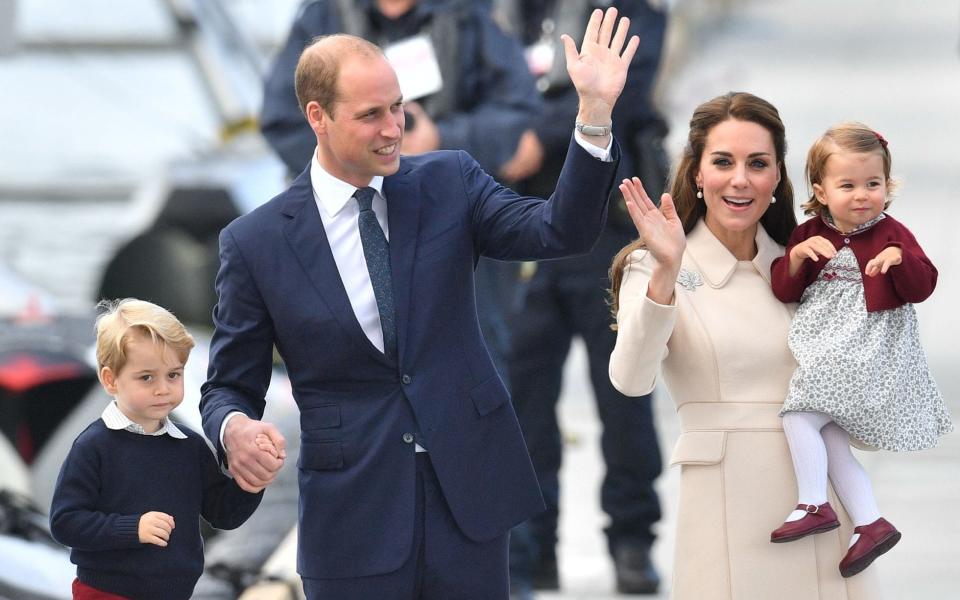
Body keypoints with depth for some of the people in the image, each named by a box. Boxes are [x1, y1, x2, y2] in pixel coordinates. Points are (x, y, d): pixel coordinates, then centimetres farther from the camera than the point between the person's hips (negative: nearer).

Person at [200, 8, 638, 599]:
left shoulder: (449, 183, 3)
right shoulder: (256, 242, -3)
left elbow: (562, 232, -10)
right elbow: (228, 387, 2)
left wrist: (596, 114, -22)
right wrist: (235, 429, -22)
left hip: (468, 502, 2)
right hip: (354, 522, -2)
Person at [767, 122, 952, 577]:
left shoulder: (891, 234, -3)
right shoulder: (809, 235, 7)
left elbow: (922, 287, -8)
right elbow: (784, 289, 5)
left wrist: (900, 258, -26)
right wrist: (797, 256, -14)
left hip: (865, 349, -6)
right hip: (824, 348, 6)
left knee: (799, 417, -18)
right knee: (831, 445, 5)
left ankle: (814, 506, -10)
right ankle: (871, 524, 9)